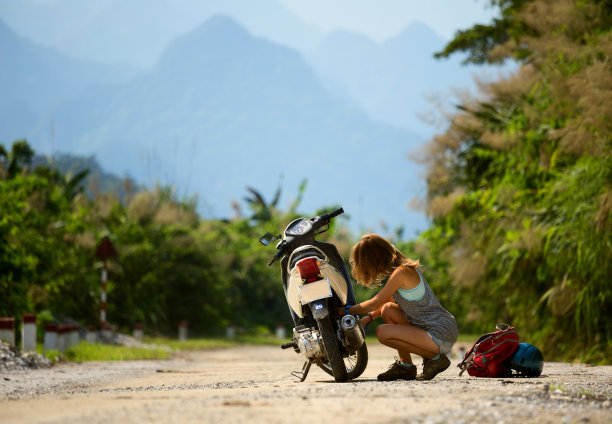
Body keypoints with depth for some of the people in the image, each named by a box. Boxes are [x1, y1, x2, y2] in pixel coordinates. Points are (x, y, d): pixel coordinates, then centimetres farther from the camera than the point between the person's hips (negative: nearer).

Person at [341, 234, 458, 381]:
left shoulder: (401, 272, -17)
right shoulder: (406, 268, 12)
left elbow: (374, 304, -9)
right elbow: (389, 302, 27)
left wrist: (346, 310, 5)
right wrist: (368, 318, 16)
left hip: (441, 335, -9)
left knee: (382, 333, -13)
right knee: (388, 310, 11)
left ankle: (435, 357, -4)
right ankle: (405, 365, 12)